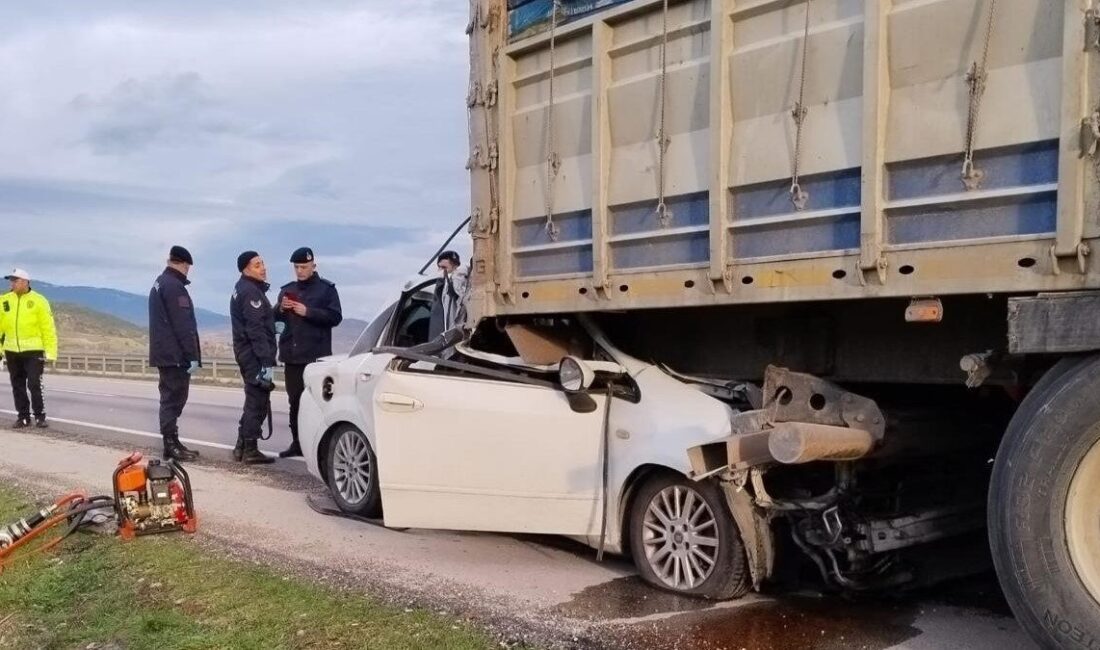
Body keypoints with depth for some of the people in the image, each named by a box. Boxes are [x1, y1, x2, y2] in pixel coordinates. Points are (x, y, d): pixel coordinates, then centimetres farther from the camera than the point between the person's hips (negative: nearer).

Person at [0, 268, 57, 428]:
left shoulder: (38, 301, -6)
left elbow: (48, 328, -7)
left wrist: (50, 351, -10)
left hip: (33, 350, -4)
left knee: (34, 385, -7)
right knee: (17, 386, 9)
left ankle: (40, 416, 4)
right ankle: (23, 417, 19)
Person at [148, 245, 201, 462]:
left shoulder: (159, 283, 16)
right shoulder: (175, 286, -15)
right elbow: (184, 325, -19)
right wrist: (193, 355, -18)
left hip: (163, 352, 10)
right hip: (176, 354, -10)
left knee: (170, 397, 13)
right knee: (174, 398, -6)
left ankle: (172, 443, 18)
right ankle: (171, 445, -4)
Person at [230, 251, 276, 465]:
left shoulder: (243, 289, 18)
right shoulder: (251, 292, -15)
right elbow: (256, 330, -21)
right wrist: (267, 362, -23)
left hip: (245, 352, 10)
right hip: (254, 354, -10)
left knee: (254, 401, 17)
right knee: (258, 401, -5)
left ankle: (242, 447, 22)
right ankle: (250, 450, -2)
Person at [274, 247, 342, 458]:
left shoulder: (326, 289, 2)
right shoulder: (287, 290, 17)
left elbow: (335, 317, -8)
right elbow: (274, 318, 19)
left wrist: (308, 312, -16)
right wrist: (280, 309, -3)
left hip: (316, 356, -5)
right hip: (292, 354, 5)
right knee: (295, 400, 7)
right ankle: (297, 443, 13)